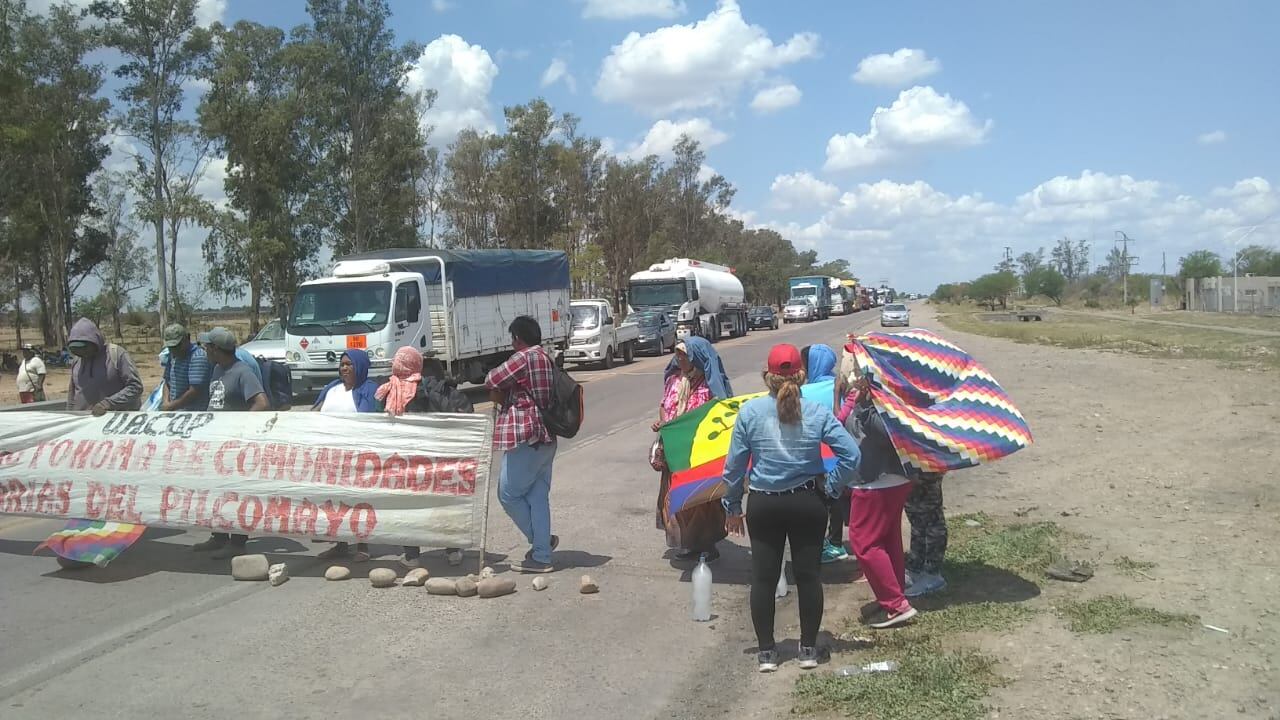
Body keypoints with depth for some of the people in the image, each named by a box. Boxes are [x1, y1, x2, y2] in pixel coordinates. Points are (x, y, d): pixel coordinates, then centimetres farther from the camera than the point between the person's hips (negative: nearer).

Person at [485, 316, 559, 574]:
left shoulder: (525, 358, -13)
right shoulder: (548, 360, 15)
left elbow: (492, 381, -10)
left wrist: (500, 396, 9)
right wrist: (508, 398, 6)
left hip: (526, 439, -9)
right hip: (546, 439, 9)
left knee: (508, 494, 3)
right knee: (538, 497, 10)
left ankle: (541, 540, 12)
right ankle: (541, 557, 12)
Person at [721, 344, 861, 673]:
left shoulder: (750, 412, -9)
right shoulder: (817, 413, -7)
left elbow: (735, 464, -5)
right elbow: (851, 454, -12)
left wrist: (732, 506, 5)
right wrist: (831, 487, 1)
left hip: (763, 506, 0)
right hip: (808, 504, 1)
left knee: (763, 578, 9)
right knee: (808, 575, 11)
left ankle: (767, 651, 15)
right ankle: (809, 649, 20)